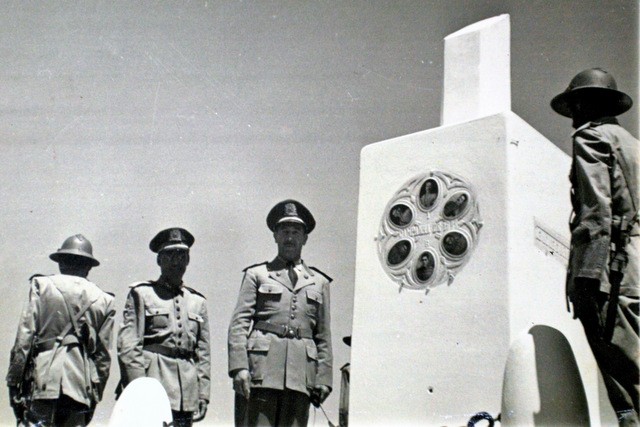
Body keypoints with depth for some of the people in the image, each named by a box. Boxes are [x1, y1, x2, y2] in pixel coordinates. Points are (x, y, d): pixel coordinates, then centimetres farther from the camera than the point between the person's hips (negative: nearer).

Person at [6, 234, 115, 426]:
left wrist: (14, 383, 2)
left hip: (43, 380, -3)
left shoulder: (41, 286, 5)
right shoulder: (103, 301, 12)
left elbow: (23, 341, -2)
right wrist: (94, 397, 18)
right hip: (81, 385, 3)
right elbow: (103, 355, 11)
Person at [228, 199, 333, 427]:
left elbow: (324, 337, 16)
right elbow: (239, 324, 4)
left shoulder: (319, 282, 19)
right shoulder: (256, 275, 13)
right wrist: (239, 367, -9)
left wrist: (323, 379, 7)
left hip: (300, 376, 2)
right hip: (261, 369, -2)